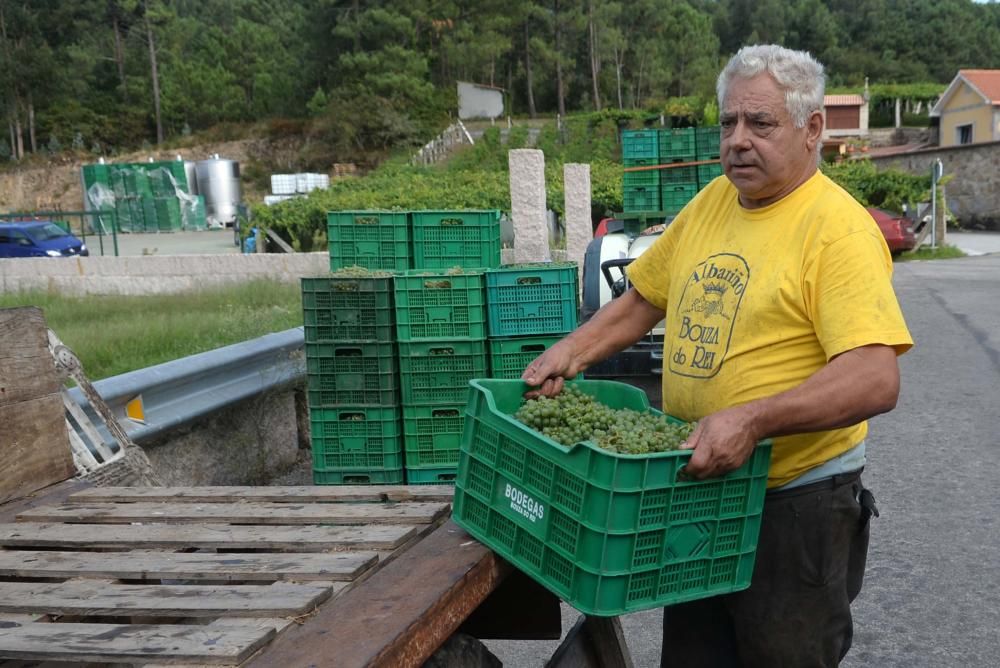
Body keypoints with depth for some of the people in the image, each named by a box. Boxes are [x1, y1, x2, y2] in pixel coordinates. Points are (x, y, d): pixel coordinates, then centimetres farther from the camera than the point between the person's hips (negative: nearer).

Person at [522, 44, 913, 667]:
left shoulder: (839, 228, -17)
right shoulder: (712, 202, 6)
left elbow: (877, 379, -27)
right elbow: (643, 297, 17)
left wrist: (752, 419, -35)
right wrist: (574, 350, 3)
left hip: (797, 503, -6)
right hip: (697, 488, 7)